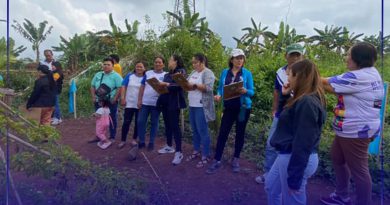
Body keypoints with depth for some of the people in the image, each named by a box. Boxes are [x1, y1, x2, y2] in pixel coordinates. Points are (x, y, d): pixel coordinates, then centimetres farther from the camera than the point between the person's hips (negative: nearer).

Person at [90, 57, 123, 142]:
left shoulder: (116, 76, -6)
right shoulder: (98, 75, 11)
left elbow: (120, 88, -14)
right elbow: (93, 86, 16)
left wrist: (115, 99, -18)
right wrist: (93, 97, 4)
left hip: (110, 102, -5)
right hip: (98, 101, 6)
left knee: (112, 119, 4)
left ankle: (112, 137, 15)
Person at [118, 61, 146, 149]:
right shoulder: (129, 76, 4)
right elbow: (123, 87, 1)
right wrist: (122, 98, -8)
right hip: (129, 103, 0)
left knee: (138, 122, 8)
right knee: (126, 122, -1)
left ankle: (134, 139, 23)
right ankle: (123, 140, 10)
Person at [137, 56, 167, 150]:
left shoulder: (166, 75, 4)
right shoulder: (148, 73, 10)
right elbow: (142, 87, 8)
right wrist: (139, 100, 1)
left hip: (156, 103, -2)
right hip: (145, 102, 2)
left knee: (154, 123, 6)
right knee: (141, 121, 2)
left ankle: (151, 142, 17)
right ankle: (141, 142, 16)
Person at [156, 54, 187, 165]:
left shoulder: (181, 71, -4)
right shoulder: (167, 74, 19)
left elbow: (179, 85, -18)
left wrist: (166, 84, -20)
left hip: (174, 102, -8)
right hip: (165, 101, 8)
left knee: (174, 125, -11)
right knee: (167, 124, 13)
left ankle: (178, 152, -8)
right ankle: (169, 146, 26)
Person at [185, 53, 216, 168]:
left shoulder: (208, 73, -9)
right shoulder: (193, 73, 16)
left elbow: (209, 88, -21)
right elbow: (188, 84, 17)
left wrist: (194, 85, -24)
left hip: (202, 107, -8)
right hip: (192, 105, 8)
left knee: (202, 131, -3)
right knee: (195, 130, 15)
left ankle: (206, 156, 7)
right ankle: (196, 151, 29)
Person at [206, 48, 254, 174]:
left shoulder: (247, 73, -3)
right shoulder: (225, 72, 4)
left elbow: (252, 92, -5)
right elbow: (220, 88, 7)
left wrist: (245, 91, -27)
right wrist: (218, 95, -14)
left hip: (243, 108, -1)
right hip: (229, 107, 2)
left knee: (240, 133, 9)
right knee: (223, 133, -1)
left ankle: (236, 159, 24)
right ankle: (217, 161, 7)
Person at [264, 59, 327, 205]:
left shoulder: (307, 103, -24)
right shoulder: (303, 100, 8)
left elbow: (303, 143, -26)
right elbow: (291, 126, 17)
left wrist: (294, 178, -21)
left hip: (297, 159, -10)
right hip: (287, 155, 10)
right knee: (271, 186, 26)